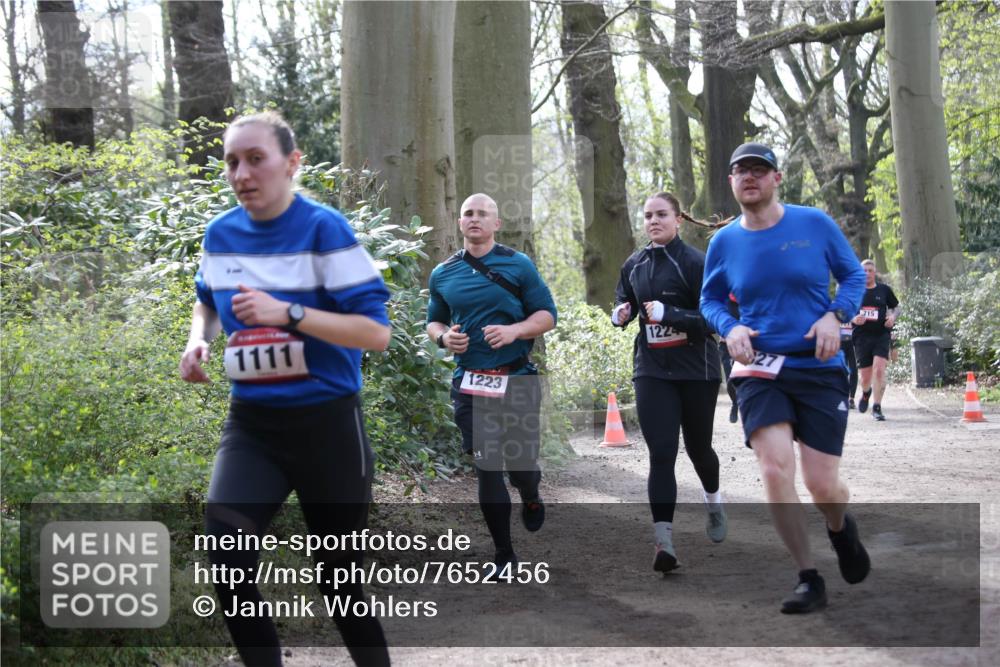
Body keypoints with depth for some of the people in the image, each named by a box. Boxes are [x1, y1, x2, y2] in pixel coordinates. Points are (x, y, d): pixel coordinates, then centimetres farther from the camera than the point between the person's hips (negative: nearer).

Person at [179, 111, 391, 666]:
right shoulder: (220, 234, 3)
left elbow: (376, 330, -17)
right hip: (251, 424, 4)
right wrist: (198, 339, 3)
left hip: (327, 424, -4)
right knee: (225, 564, -19)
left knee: (339, 579, 8)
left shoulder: (323, 229, -13)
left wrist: (288, 314, -26)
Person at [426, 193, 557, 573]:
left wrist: (514, 331, -19)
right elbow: (433, 321, 18)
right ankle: (503, 556, 12)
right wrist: (444, 337, -5)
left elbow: (547, 315, -1)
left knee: (521, 463, 2)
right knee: (486, 469, 1)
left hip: (516, 381, -2)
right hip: (469, 385, 2)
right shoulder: (443, 274, 8)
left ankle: (531, 497, 41)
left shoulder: (519, 265, 0)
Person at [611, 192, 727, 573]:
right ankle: (663, 540, -13)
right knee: (661, 453, -9)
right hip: (652, 370, 3)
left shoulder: (695, 262, -11)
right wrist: (621, 313, -3)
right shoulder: (634, 265, 6)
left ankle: (713, 500, 46)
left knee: (697, 447, 14)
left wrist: (668, 313, -28)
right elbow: (624, 302, 21)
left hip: (696, 369, -3)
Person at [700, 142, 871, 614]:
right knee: (775, 469, -19)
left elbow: (853, 276, 6)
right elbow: (710, 300, 14)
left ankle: (841, 530, 36)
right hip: (759, 370, 1)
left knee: (822, 486, -3)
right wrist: (730, 328, -6)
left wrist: (834, 315, -12)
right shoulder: (724, 242, 2)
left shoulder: (815, 223, -2)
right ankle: (809, 580, -3)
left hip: (819, 368, -1)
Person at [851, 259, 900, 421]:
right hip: (862, 336, 1)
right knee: (865, 376, 6)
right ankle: (866, 393, 42)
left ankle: (877, 407, -8)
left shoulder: (884, 289, 6)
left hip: (882, 335, -1)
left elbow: (896, 307, 17)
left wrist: (893, 317, -6)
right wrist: (854, 318, -12)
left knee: (879, 370, -18)